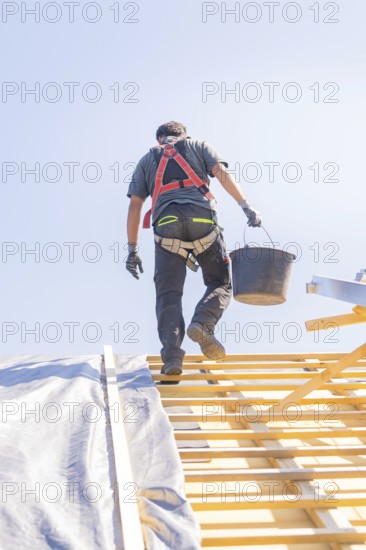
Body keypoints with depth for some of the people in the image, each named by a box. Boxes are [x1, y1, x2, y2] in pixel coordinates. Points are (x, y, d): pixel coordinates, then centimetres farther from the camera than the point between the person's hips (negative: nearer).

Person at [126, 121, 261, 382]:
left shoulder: (147, 160, 29)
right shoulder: (198, 146, 27)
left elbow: (135, 206, 20)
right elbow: (221, 172, 6)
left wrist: (133, 249, 20)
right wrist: (246, 206, -4)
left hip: (166, 224, 1)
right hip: (202, 219, -1)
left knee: (168, 293, 1)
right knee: (221, 283, 12)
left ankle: (172, 355, -16)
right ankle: (202, 323, -16)